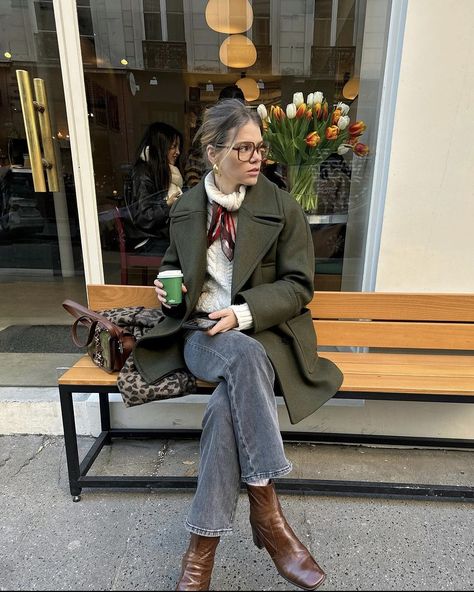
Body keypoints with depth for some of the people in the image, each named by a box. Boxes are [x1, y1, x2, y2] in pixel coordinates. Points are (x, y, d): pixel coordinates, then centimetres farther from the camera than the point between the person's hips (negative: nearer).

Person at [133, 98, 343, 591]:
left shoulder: (282, 207, 0)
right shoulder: (185, 208, 9)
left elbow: (298, 285, -2)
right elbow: (174, 265, 23)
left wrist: (244, 313, -18)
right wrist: (167, 287, -2)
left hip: (264, 332, 0)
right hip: (202, 334, 1)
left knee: (229, 403, -33)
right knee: (245, 358, -36)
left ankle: (203, 541, -13)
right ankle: (267, 513, -23)